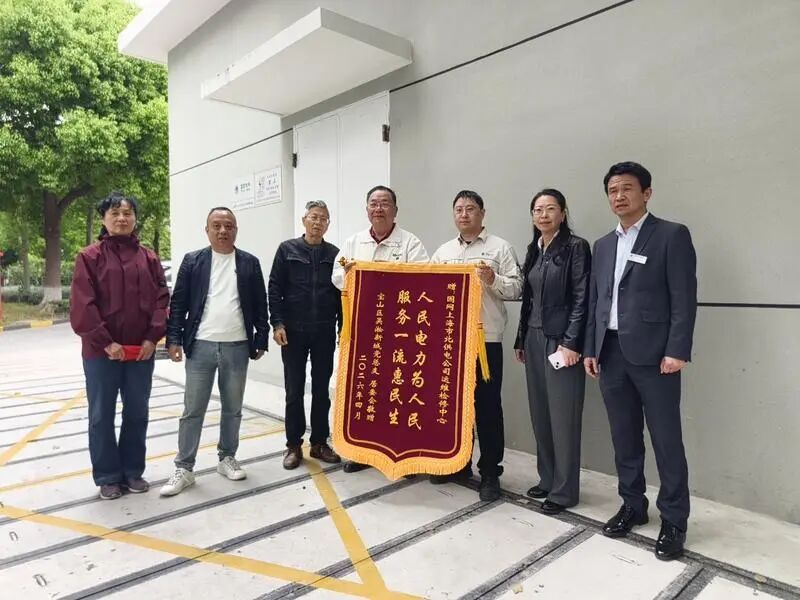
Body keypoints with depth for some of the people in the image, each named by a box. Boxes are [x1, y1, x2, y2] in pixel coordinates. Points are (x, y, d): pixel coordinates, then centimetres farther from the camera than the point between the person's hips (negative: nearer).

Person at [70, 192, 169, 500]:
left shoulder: (149, 258, 7)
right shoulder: (89, 257, -2)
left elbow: (161, 300, 2)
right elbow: (82, 306, -8)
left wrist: (152, 337, -9)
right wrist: (105, 342, -14)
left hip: (141, 350, 3)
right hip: (101, 351, -2)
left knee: (137, 414, 12)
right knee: (102, 416, 7)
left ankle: (133, 471, 27)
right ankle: (108, 477, 22)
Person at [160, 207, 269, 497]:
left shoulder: (250, 263, 5)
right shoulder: (193, 261, 3)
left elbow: (260, 305, 6)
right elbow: (178, 302, 2)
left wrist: (261, 339, 3)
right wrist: (173, 338, -5)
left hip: (237, 347, 1)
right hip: (200, 346, -1)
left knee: (232, 408, 12)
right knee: (193, 410, 4)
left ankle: (227, 459, 27)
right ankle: (184, 468, 15)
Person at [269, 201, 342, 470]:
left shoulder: (334, 254, 6)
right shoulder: (287, 250, 1)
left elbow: (341, 293, 6)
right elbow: (274, 288, -2)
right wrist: (277, 323, -10)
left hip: (325, 332, 2)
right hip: (293, 331, -1)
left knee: (321, 390, 9)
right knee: (294, 391, 5)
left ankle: (319, 443, 21)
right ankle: (294, 445, 17)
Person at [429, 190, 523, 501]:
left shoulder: (500, 247, 1)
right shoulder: (442, 251, 14)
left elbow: (516, 289, -4)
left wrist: (492, 280, -21)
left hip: (486, 338, -4)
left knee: (487, 406, 2)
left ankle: (490, 472, 15)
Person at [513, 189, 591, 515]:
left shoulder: (576, 246, -6)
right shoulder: (534, 250, 13)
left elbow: (581, 298, -11)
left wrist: (571, 342, -17)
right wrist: (521, 339, 15)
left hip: (560, 340, -6)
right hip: (534, 338, 7)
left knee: (563, 416, 0)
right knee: (540, 413, 12)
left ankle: (564, 490, 13)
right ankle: (547, 479, 26)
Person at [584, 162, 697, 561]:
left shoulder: (672, 235, -1)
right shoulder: (603, 245, 15)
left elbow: (684, 298, -8)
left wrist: (677, 350, -15)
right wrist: (590, 349, 10)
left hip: (653, 354, -5)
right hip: (611, 354, 5)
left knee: (666, 440, 3)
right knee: (624, 438, 13)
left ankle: (673, 520, 18)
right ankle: (632, 506, 27)